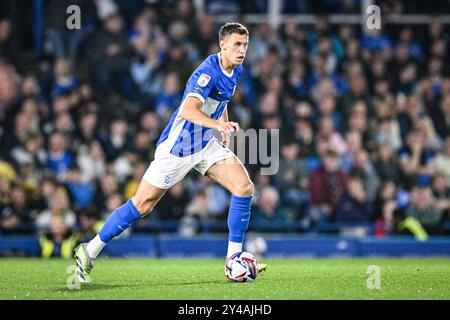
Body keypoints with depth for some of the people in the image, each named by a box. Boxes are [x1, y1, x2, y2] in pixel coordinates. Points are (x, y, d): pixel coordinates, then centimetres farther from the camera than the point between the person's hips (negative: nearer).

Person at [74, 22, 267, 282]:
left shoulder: (235, 71, 3)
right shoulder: (208, 72, -25)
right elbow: (187, 110, -41)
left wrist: (225, 128, 15)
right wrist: (218, 124, -54)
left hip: (206, 144, 8)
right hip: (177, 146, -8)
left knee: (245, 187, -9)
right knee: (143, 204, -3)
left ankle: (234, 258, -1)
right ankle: (90, 251, 11)